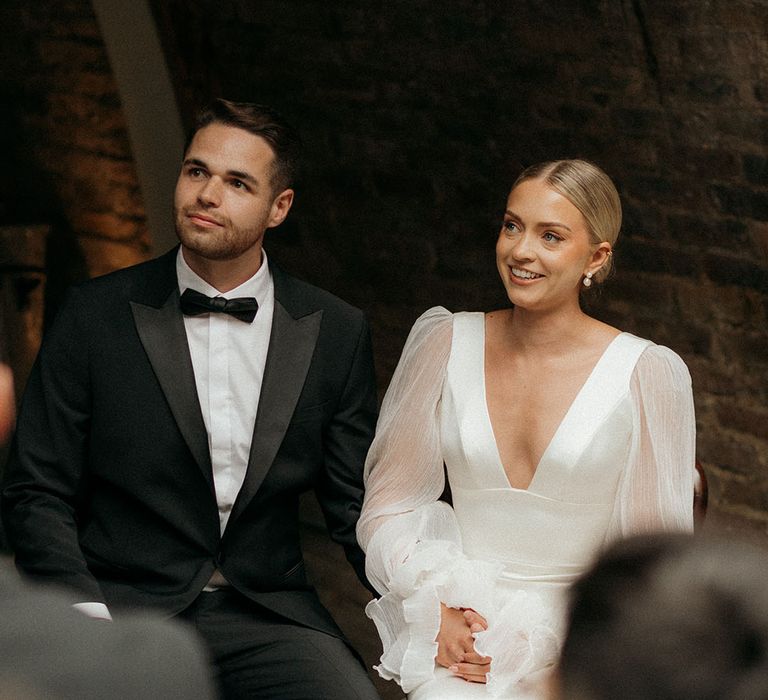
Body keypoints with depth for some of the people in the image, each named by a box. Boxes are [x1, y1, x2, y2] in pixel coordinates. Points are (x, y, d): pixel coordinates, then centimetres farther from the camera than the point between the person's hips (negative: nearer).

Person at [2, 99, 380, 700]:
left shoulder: (337, 333, 6)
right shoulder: (96, 315, 1)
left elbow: (358, 508, 9)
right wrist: (89, 617, -14)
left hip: (269, 616, 2)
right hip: (125, 606, -2)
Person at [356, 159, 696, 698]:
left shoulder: (648, 373, -4)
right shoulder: (447, 343, 3)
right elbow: (389, 504, 8)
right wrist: (435, 612, -7)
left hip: (582, 644, -1)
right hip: (458, 636, 1)